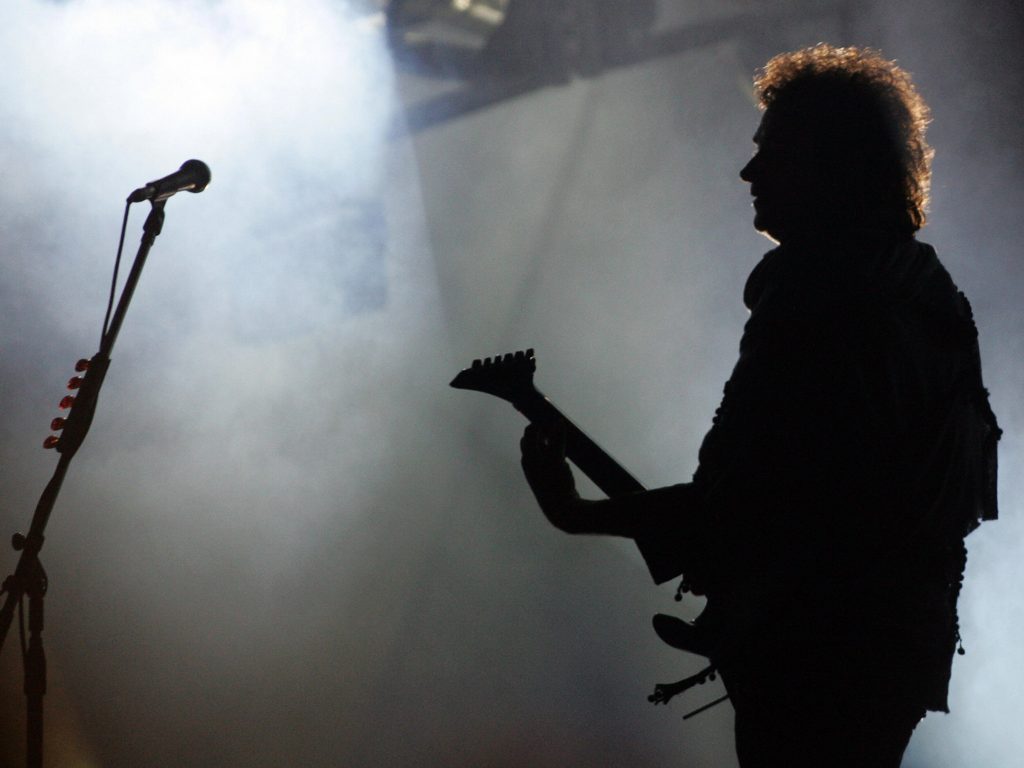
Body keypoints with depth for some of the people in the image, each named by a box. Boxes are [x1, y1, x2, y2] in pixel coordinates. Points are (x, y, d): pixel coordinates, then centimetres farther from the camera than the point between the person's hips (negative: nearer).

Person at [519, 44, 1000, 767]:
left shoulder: (811, 312, -23)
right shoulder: (930, 293, 7)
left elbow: (733, 510, -26)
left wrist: (579, 514, -18)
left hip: (815, 661, -9)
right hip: (905, 642, 9)